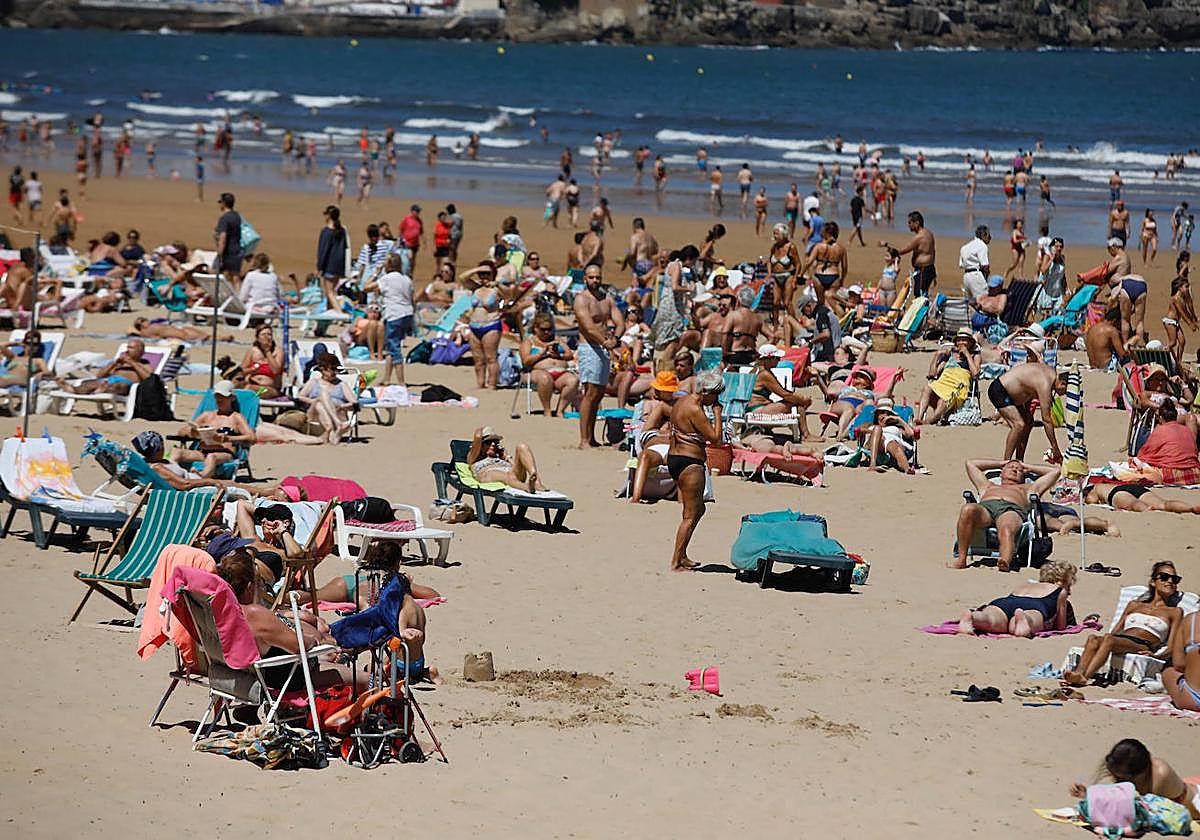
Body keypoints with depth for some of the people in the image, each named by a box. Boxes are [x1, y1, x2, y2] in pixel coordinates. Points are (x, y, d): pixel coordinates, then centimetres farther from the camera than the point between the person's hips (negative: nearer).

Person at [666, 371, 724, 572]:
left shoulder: (681, 401, 10)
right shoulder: (694, 410, -21)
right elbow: (715, 438, -19)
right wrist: (717, 412, -11)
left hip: (674, 457, 11)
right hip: (689, 463, -11)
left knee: (698, 509, 22)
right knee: (690, 515, -1)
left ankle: (682, 555, 28)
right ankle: (676, 563, 1)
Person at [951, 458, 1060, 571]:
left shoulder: (1028, 489, 44)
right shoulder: (987, 486, 49)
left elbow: (1054, 471, 50)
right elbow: (971, 463, 59)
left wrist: (1028, 467, 57)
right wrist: (1000, 463, 62)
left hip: (1011, 510, -1)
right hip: (985, 506, 1)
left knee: (1007, 529, -41)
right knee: (968, 509, -38)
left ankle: (1005, 561, -71)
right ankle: (961, 559, -40)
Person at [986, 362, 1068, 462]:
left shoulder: (1051, 373, 0)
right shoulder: (1045, 384, -27)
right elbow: (1046, 420, -25)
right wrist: (1055, 448, -21)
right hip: (998, 391, -11)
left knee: (1028, 422, 14)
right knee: (1019, 425, -23)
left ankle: (1019, 461, 18)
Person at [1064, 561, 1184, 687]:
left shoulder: (1174, 612, 22)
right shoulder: (1134, 605, 33)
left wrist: (1155, 653, -12)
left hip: (1142, 646, -4)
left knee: (1109, 639, -36)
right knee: (1093, 639, -32)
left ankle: (1084, 678, -54)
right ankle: (1078, 673, -55)